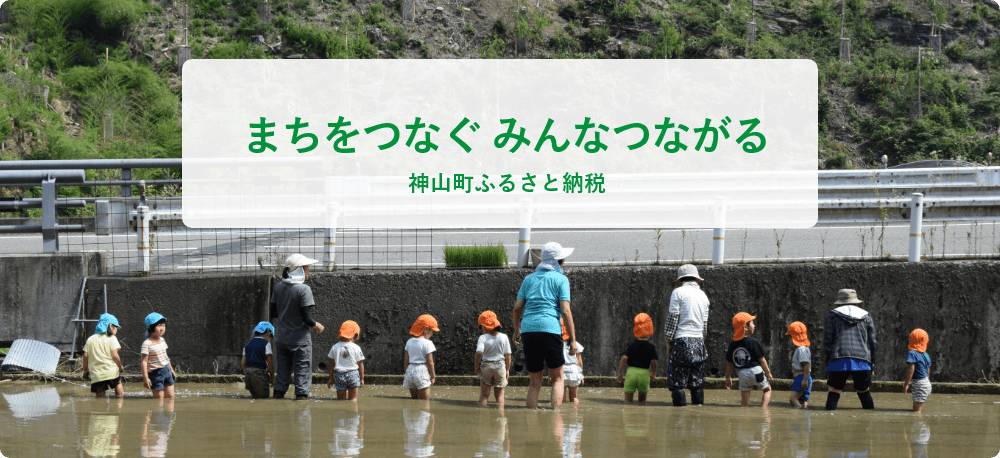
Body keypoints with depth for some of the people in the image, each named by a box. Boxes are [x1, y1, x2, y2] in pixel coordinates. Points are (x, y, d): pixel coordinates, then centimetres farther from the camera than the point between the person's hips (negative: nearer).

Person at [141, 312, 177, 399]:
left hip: (166, 370, 7)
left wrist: (171, 369, 26)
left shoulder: (162, 340, 7)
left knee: (170, 397, 8)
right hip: (156, 373, -7)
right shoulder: (147, 344, -17)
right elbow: (144, 361, -18)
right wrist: (145, 378, -21)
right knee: (159, 398, -4)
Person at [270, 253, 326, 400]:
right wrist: (317, 326, 1)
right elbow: (306, 317, -17)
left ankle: (278, 393, 13)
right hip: (300, 338, -6)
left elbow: (273, 314, 9)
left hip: (282, 337, 6)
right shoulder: (304, 290, -16)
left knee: (283, 367, 14)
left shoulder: (278, 287, 3)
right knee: (303, 368, 2)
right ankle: (301, 394, -2)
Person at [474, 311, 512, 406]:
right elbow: (508, 355, 2)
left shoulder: (483, 338, -10)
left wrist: (476, 367, -10)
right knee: (499, 394, 11)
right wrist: (507, 370, 12)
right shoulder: (504, 337, -1)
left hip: (486, 366, -2)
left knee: (484, 395, 8)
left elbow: (479, 353, -23)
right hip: (500, 366, 2)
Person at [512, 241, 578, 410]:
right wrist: (573, 339, -3)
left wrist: (517, 330, 29)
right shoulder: (560, 279, 4)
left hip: (528, 328, 4)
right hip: (549, 329, -4)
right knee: (557, 378, 7)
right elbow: (565, 311, -4)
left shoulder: (529, 279, 18)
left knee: (534, 382, 10)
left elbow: (517, 307, 14)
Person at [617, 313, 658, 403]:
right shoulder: (651, 347, 0)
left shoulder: (631, 345, -2)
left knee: (628, 398, 5)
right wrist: (653, 374, 16)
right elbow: (653, 362, -1)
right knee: (642, 398, 17)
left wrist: (620, 373, 1)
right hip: (644, 373, 1)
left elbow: (624, 358, -8)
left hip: (631, 372, -1)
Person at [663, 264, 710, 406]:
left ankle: (680, 405, -13)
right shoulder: (703, 295, 16)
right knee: (697, 380, 7)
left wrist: (669, 341, -1)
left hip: (681, 340, -5)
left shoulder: (678, 292, -1)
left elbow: (673, 318, -5)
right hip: (699, 340, 5)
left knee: (678, 381, -6)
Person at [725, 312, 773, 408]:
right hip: (756, 371, -3)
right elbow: (762, 359, -5)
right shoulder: (754, 342, -8)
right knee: (767, 389, 16)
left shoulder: (733, 344, 4)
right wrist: (768, 373, 6)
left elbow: (729, 363, 9)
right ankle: (764, 408, -4)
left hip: (742, 374, 3)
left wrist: (728, 378, 19)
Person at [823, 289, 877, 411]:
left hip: (839, 361, -2)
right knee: (864, 392, 13)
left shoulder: (833, 315, 9)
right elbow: (872, 342, 14)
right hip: (862, 361, 2)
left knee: (834, 392, -3)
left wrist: (828, 360, 8)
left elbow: (827, 341, 3)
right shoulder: (866, 316, 16)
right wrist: (872, 365, 18)